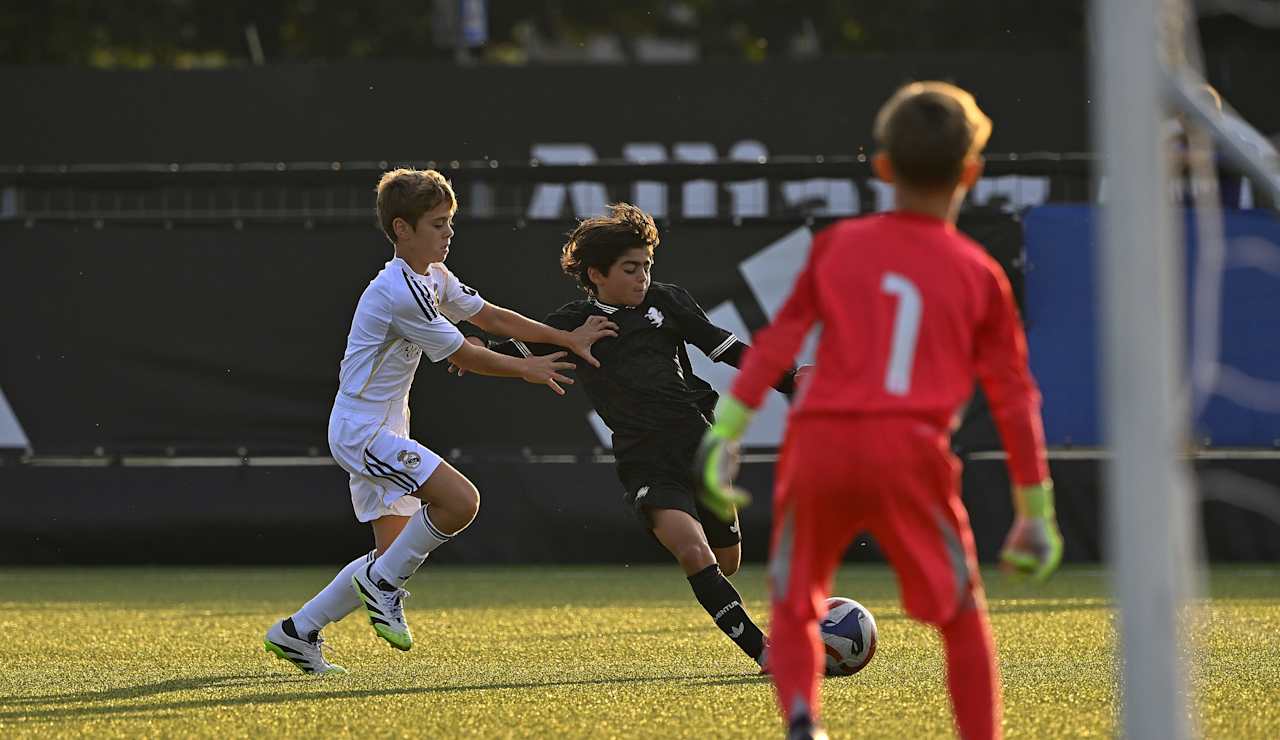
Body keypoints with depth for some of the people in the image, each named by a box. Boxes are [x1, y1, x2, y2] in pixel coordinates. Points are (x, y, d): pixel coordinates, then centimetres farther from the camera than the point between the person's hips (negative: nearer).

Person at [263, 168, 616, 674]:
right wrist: (527, 369, 2)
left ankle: (296, 632, 17)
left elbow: (490, 317, 16)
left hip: (381, 432, 10)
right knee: (461, 500, -23)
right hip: (363, 430, -10)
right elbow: (463, 356, -12)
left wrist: (568, 339, 11)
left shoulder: (433, 279, 10)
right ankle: (384, 582, -7)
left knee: (394, 553, 10)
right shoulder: (402, 292, -21)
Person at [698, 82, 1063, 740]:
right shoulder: (977, 274, 9)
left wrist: (723, 434, 11)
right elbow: (1013, 396, 9)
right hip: (908, 447, -1)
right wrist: (1035, 508, 15)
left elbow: (775, 344, 7)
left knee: (793, 611, 14)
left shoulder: (837, 246, 12)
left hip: (818, 440, 1)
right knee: (962, 618, 12)